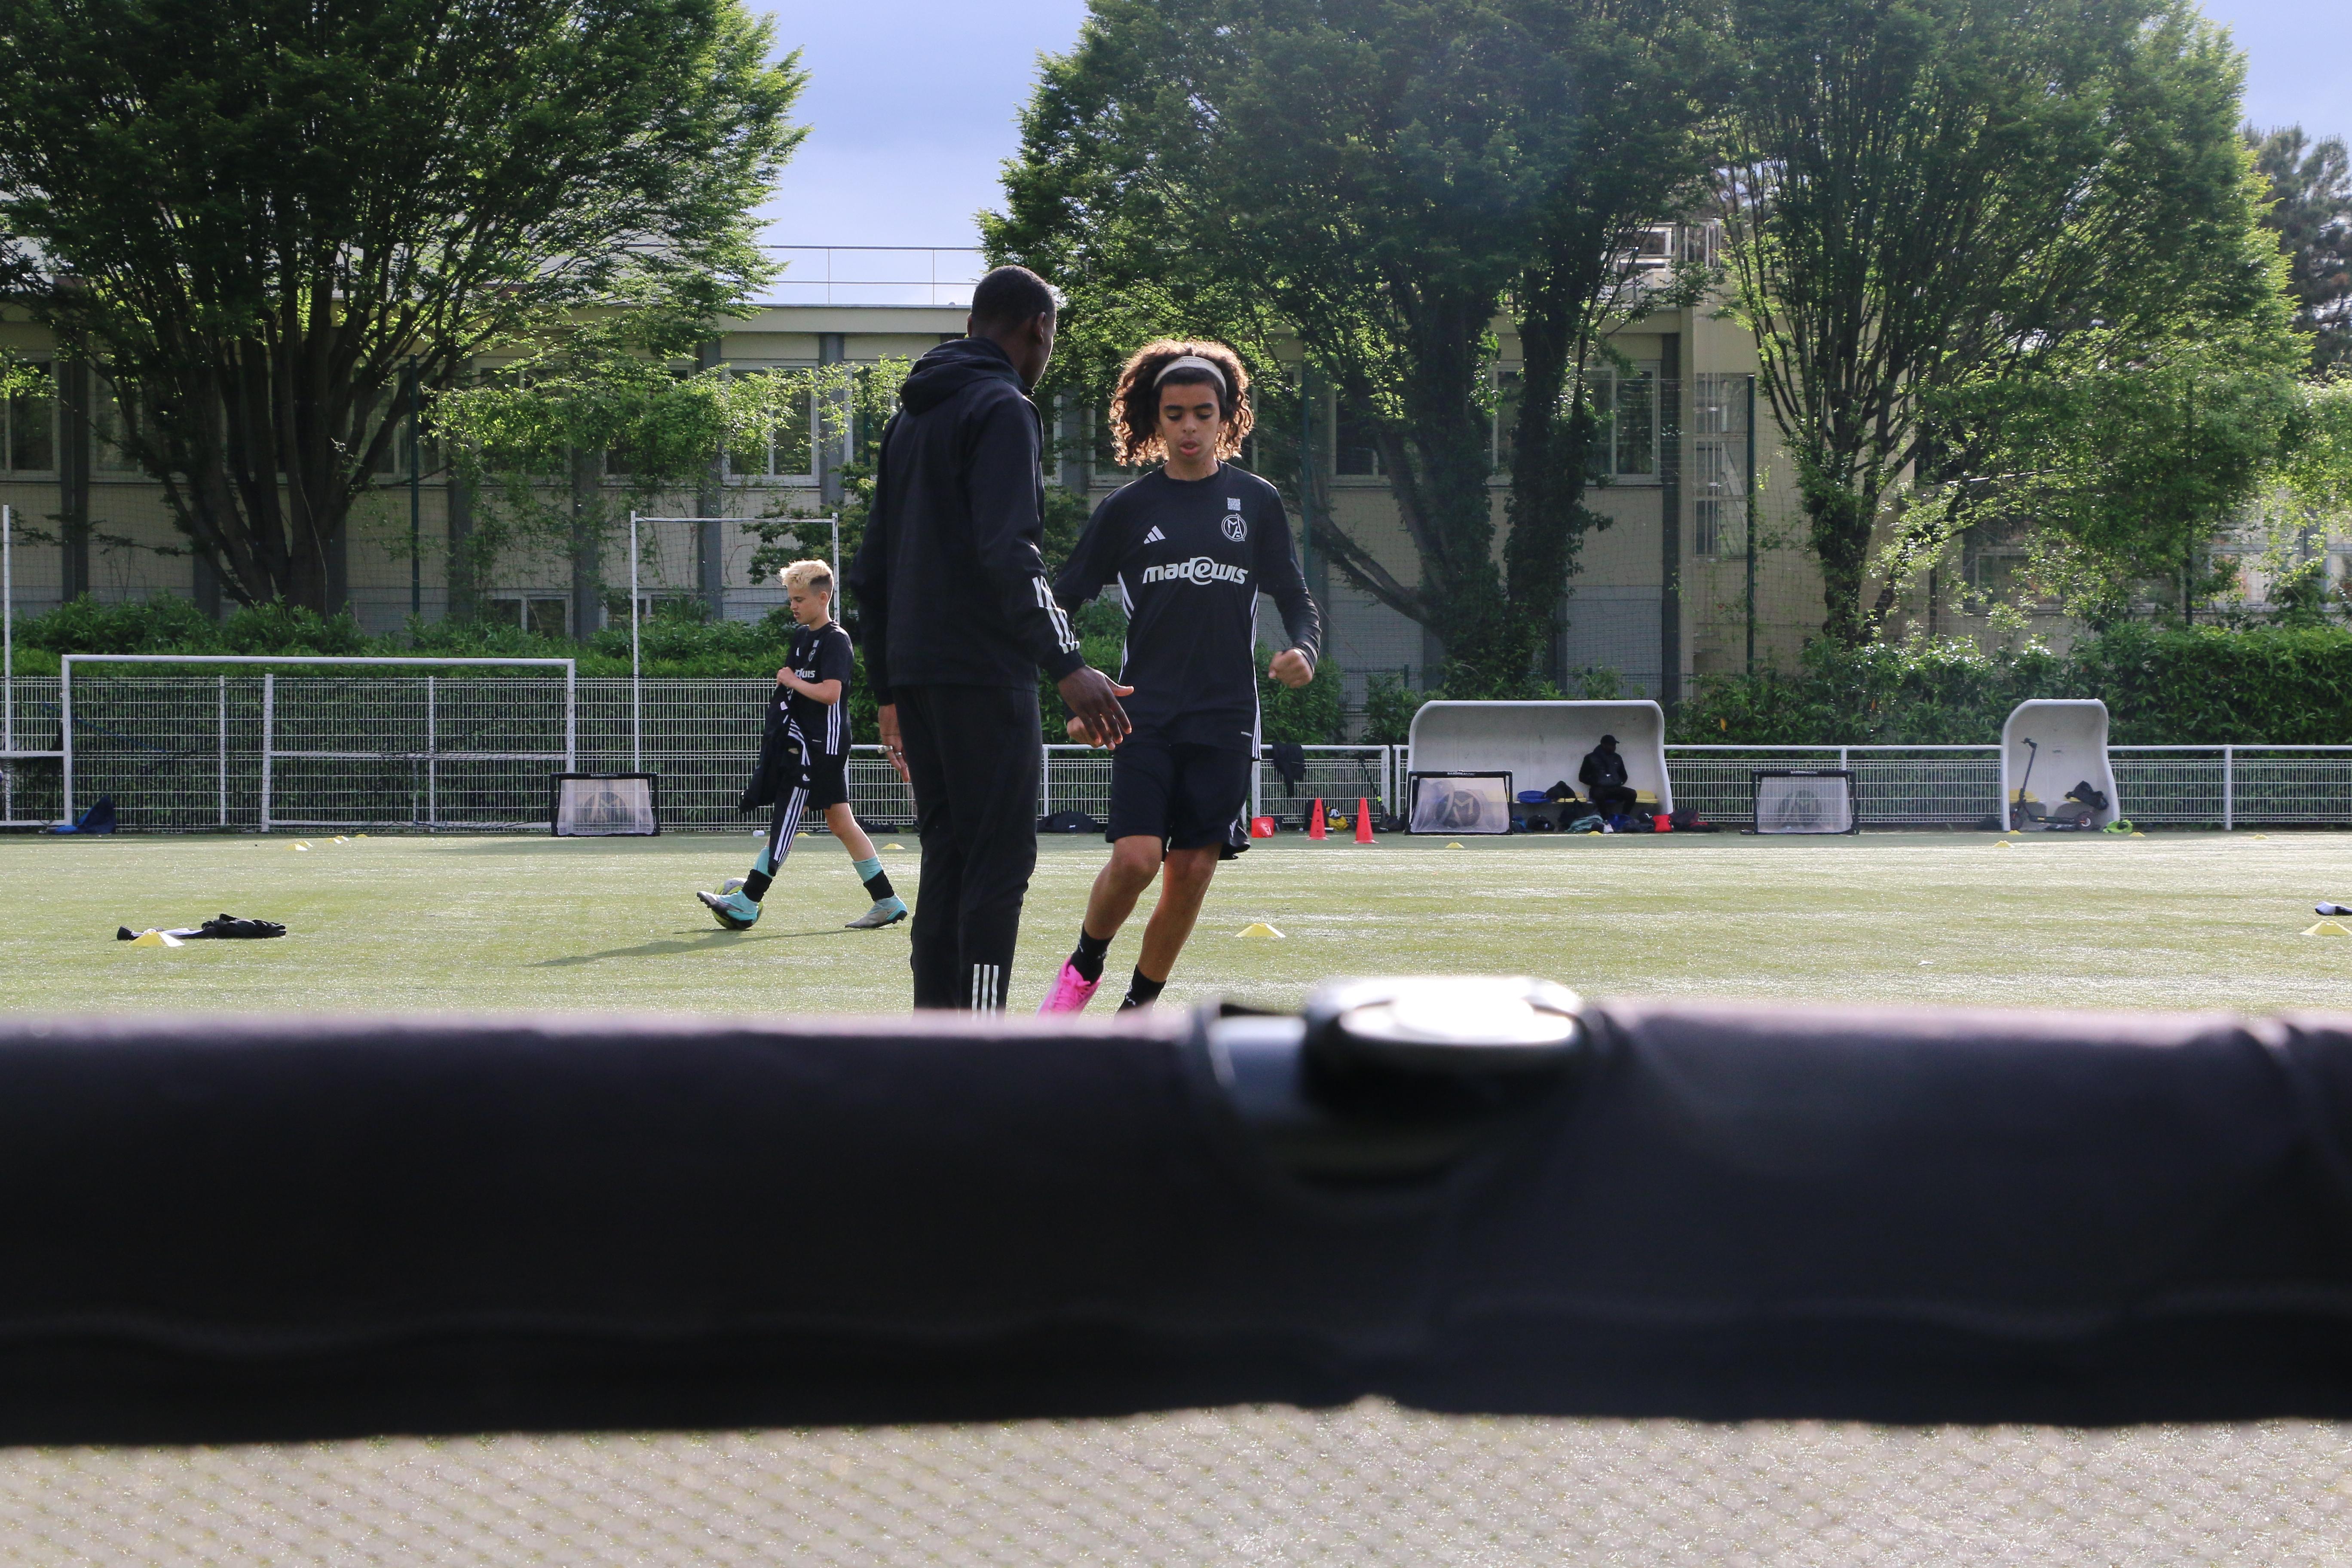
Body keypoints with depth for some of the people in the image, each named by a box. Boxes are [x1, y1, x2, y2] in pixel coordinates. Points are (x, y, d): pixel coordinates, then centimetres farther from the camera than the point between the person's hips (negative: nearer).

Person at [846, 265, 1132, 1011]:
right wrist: (1067, 666, -24)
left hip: (913, 670, 9)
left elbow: (871, 568, 22)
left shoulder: (909, 416, 20)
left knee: (947, 858, 11)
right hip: (982, 671, -9)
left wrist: (888, 689, 25)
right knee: (1000, 860, -8)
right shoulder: (1002, 409, -7)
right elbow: (1008, 552, -20)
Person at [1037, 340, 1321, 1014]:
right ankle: (1084, 966, 12)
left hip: (1225, 720, 1)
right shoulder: (1126, 509, 5)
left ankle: (1137, 1009, 16)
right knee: (1136, 859, -16)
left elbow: (1296, 599, 11)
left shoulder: (1257, 502, 8)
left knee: (1192, 872, -1)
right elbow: (1061, 602, 7)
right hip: (1144, 713, -1)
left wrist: (1303, 650, -11)